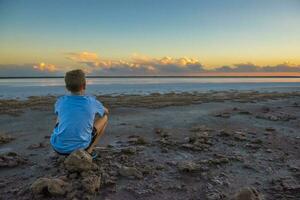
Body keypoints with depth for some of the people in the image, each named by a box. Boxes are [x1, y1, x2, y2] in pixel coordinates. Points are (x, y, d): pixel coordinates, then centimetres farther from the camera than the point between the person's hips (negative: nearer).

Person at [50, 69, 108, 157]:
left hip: (58, 147, 3)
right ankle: (89, 150, 7)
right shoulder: (92, 102, -7)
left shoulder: (60, 101, -1)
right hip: (81, 146, -2)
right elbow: (106, 111, 17)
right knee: (104, 117, 13)